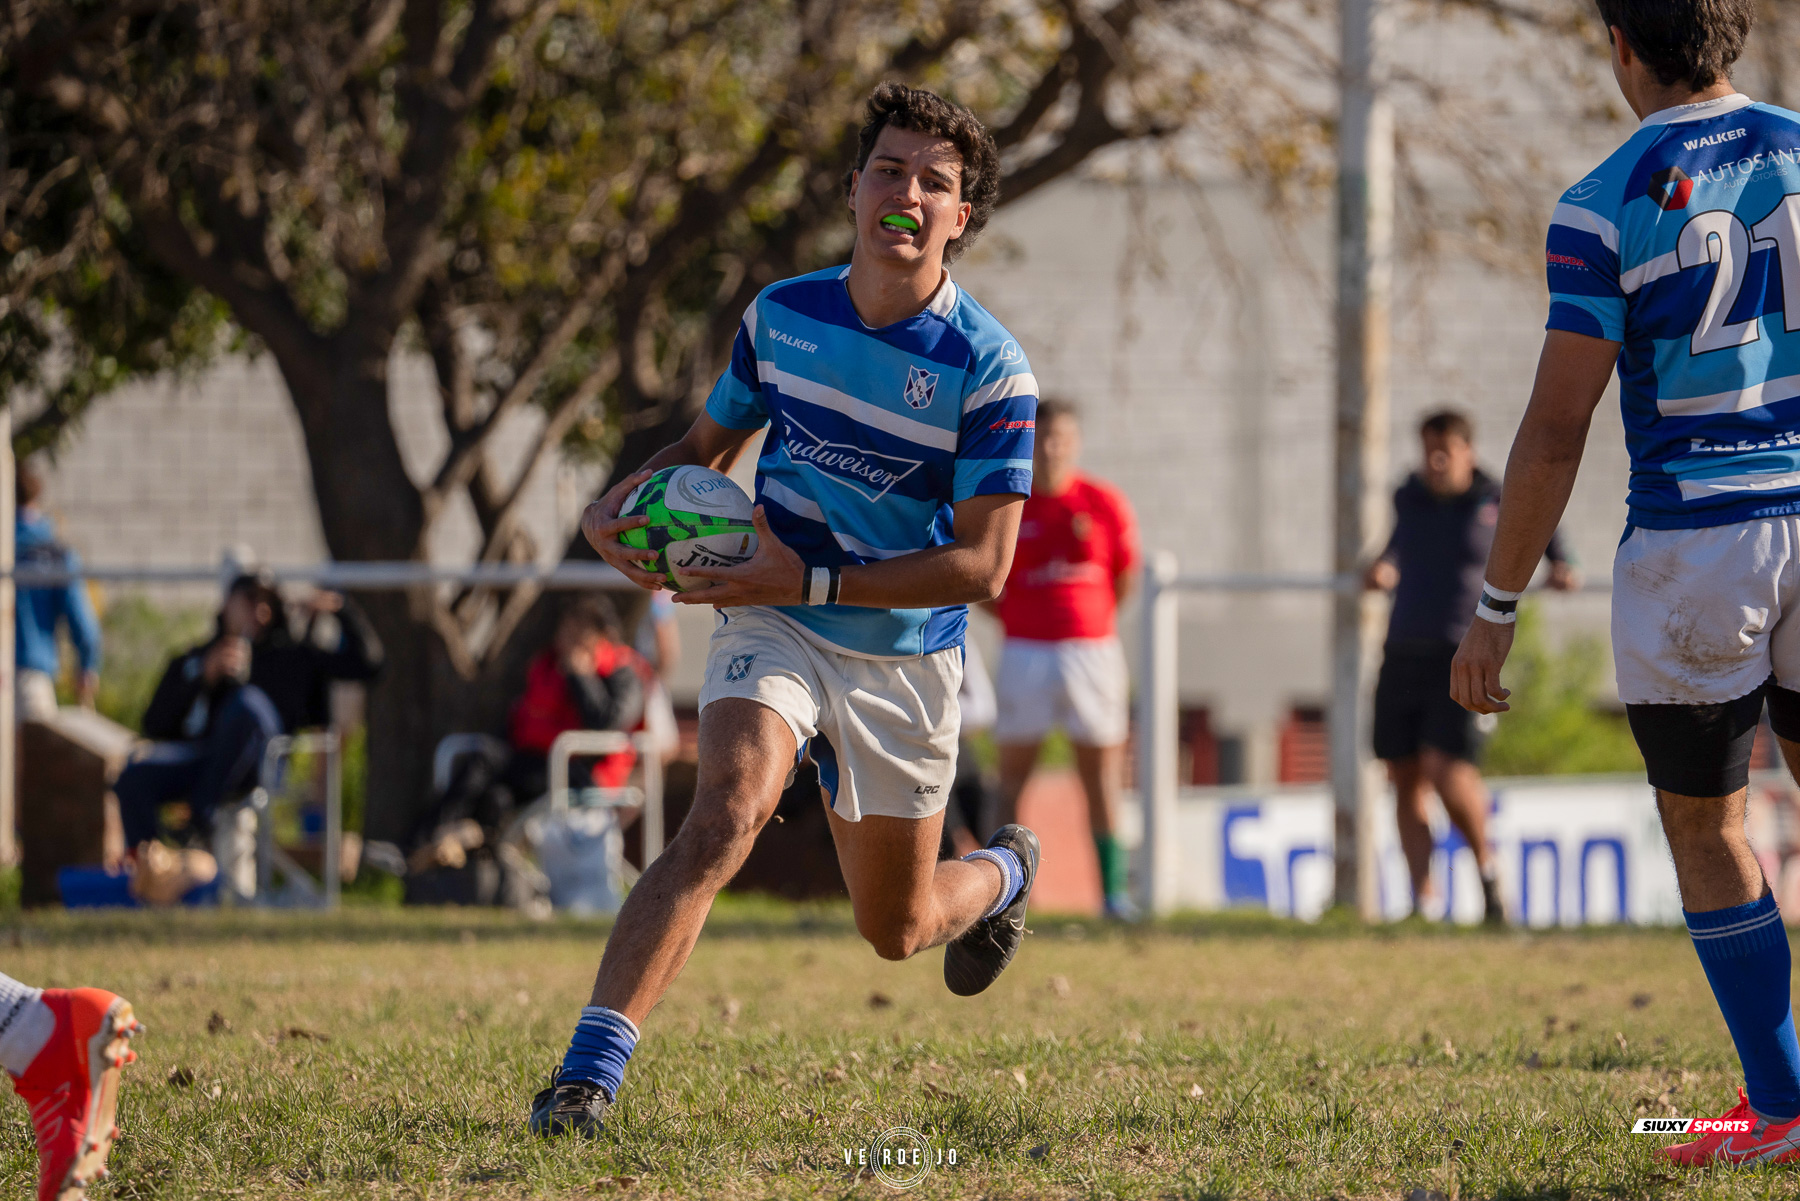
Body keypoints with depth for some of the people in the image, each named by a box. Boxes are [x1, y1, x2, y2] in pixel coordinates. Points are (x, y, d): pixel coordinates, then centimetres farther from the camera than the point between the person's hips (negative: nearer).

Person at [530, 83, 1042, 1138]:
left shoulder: (990, 369, -17)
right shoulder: (780, 316, -3)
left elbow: (983, 565, -18)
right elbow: (708, 447, 14)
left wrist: (813, 581, -25)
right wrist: (619, 507, -7)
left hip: (905, 663, -1)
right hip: (773, 627, 1)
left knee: (897, 929, 15)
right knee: (725, 819, -29)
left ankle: (1003, 876, 53)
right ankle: (591, 1072, -36)